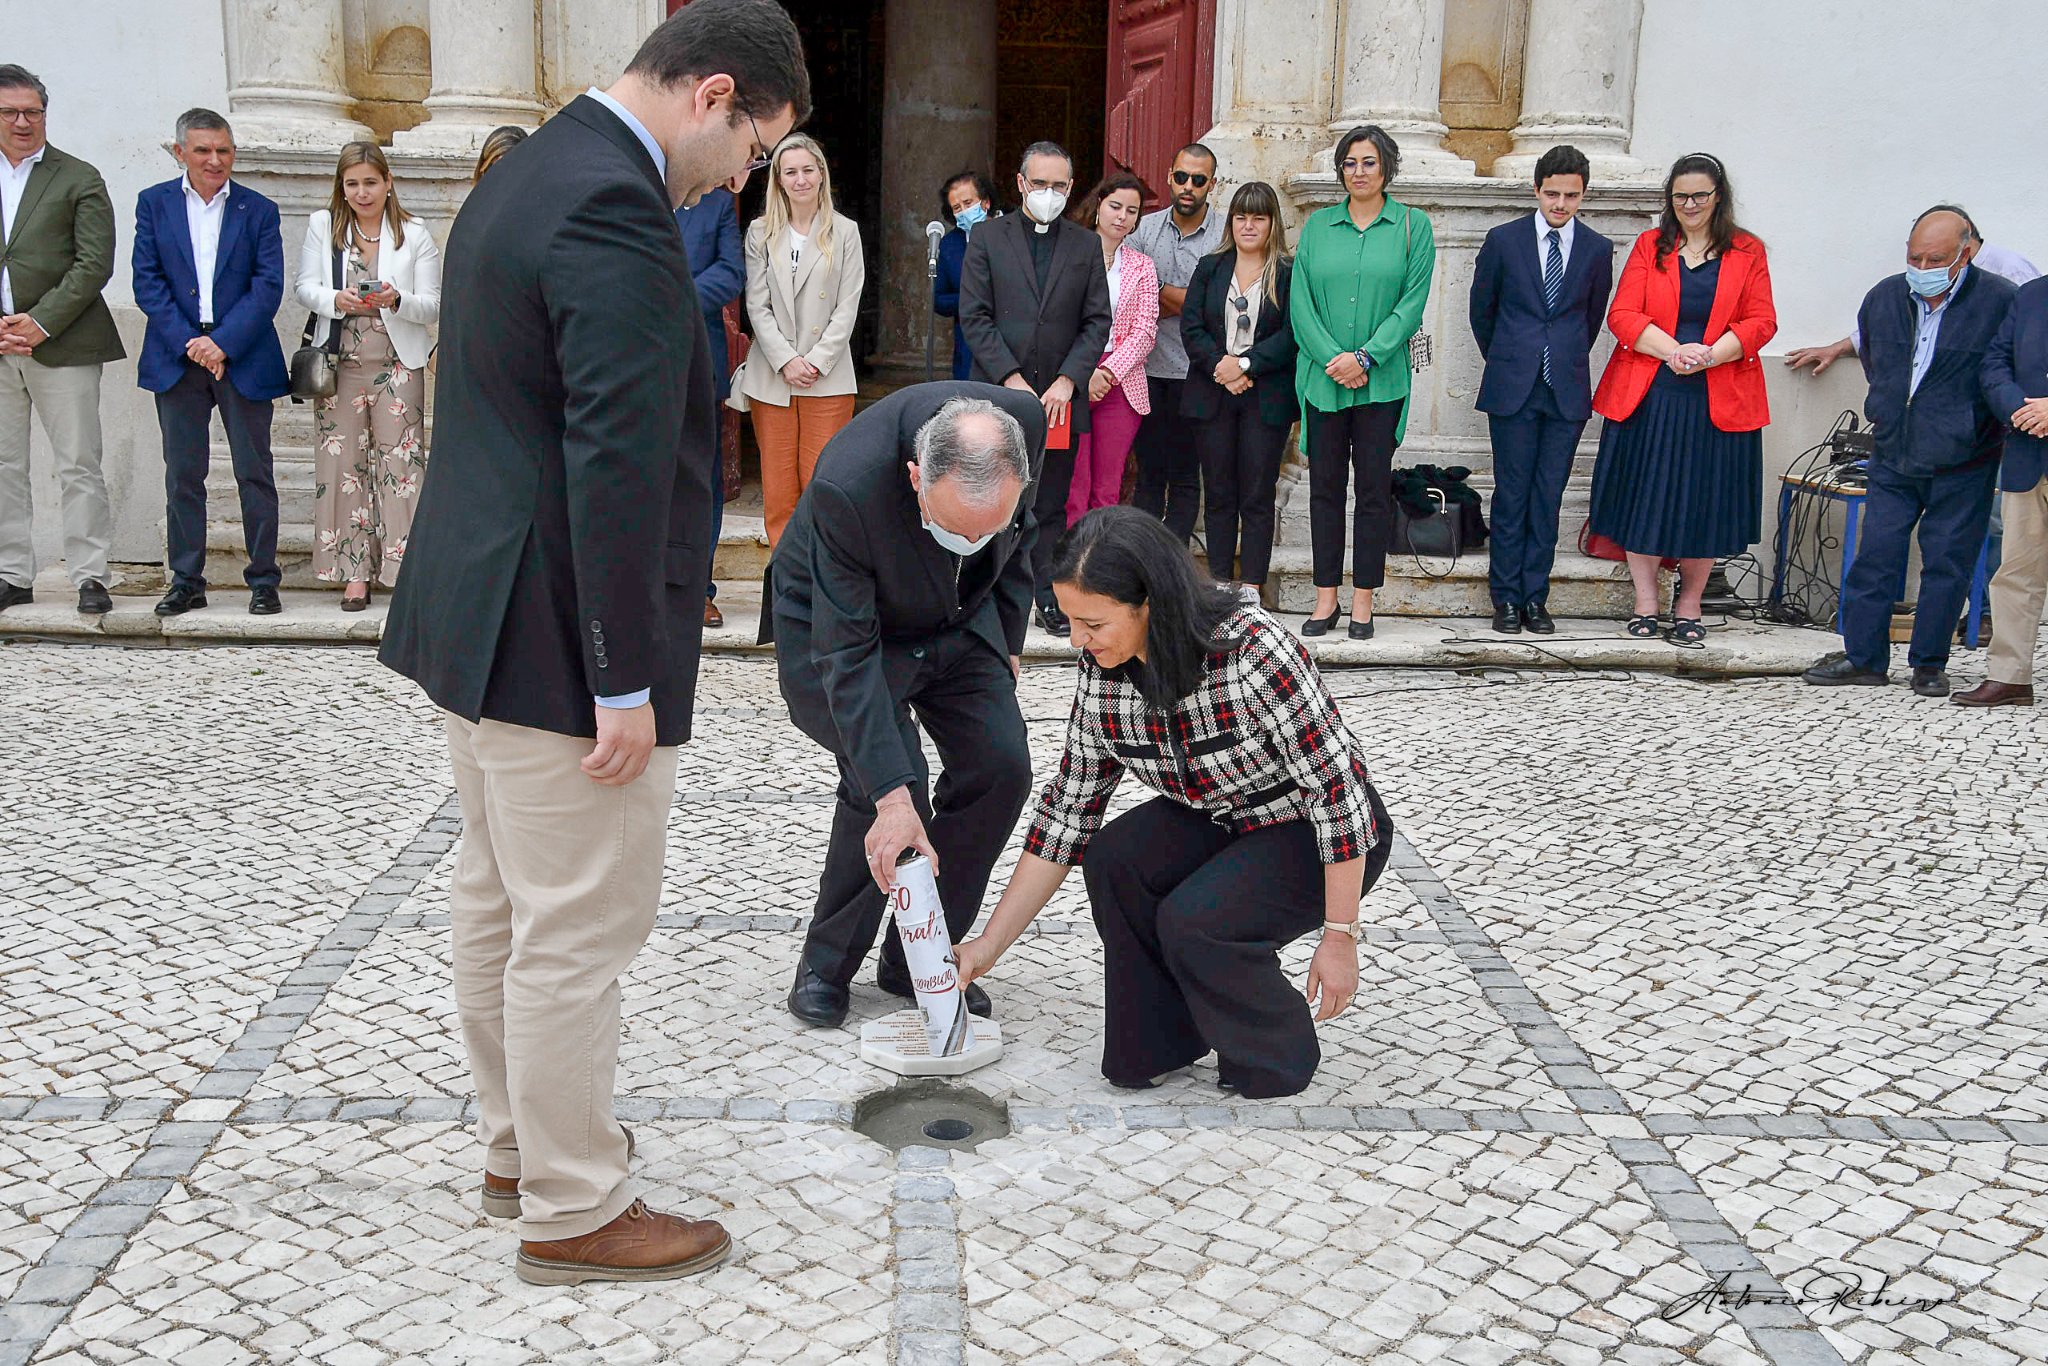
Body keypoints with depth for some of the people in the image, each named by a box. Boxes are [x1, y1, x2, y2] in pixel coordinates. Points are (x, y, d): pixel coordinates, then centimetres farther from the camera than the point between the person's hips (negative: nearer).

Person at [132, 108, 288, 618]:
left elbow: (268, 287, -4)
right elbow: (147, 283, 1)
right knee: (182, 475, 6)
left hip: (242, 358, -1)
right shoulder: (154, 204, 7)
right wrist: (188, 342, -11)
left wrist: (223, 343, -13)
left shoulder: (259, 210, 4)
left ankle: (264, 580, 9)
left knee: (255, 474, 2)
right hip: (177, 357, 1)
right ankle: (186, 580, 14)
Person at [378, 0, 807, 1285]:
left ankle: (519, 1142, 36)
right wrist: (626, 683, -21)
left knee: (499, 902, 20)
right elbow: (618, 467, -25)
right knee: (576, 933, 1)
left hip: (478, 613, 11)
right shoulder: (619, 214, -20)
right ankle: (574, 1212, 16)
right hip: (558, 641, -11)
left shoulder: (530, 171, 13)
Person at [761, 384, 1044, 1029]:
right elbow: (848, 654, -35)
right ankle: (826, 964, 1)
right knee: (885, 779, -21)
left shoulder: (1025, 421, -26)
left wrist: (1008, 637, 6)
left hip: (958, 617, 5)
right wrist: (891, 794, -40)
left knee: (1001, 768, -9)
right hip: (836, 621, -5)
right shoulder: (847, 489, -40)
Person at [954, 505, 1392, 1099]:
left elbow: (1338, 789, -26)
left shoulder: (1255, 652, -32)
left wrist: (1340, 937, -23)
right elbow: (1067, 809, -5)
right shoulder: (1102, 675, -13)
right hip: (1216, 823, 6)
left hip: (1316, 835, -5)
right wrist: (990, 945, -6)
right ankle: (1159, 1043, 0)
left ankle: (1274, 1060, 0)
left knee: (1193, 921, -28)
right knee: (1114, 860, -22)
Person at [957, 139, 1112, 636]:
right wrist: (1011, 378, -12)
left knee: (1051, 504, 6)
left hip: (1059, 397, 2)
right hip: (999, 392, -1)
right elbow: (974, 317, -3)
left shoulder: (1086, 245, 9)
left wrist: (1067, 380, -8)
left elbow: (1098, 321, 6)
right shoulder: (986, 238, 3)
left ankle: (1048, 595, 14)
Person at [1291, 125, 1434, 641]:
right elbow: (1301, 303, 2)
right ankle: (1326, 598, 12)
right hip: (1321, 379, 2)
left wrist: (1365, 358, -15)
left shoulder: (1413, 226, 3)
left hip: (1381, 380, -2)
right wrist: (1333, 358, -12)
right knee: (1325, 487, 5)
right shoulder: (1317, 226, 9)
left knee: (1374, 489, 1)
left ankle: (1363, 602, 8)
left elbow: (1412, 304, -4)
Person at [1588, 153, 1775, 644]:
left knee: (1705, 503, 4)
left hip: (1718, 400, 0)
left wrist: (1709, 356, -16)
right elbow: (1622, 315, -1)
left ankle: (1688, 607, 16)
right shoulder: (1650, 246, 7)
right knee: (1644, 497, 1)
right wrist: (1673, 351, -16)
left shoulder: (1747, 252, 7)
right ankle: (1645, 603, 13)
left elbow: (1761, 322, 0)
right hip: (1648, 396, 0)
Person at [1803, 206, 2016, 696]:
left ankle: (1929, 664, 15)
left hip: (1963, 466, -4)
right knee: (1874, 555, 4)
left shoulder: (2000, 301, -12)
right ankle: (1864, 658, 13)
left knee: (1947, 563, 4)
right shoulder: (1884, 297, 3)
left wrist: (1967, 424, -2)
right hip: (1893, 457, 4)